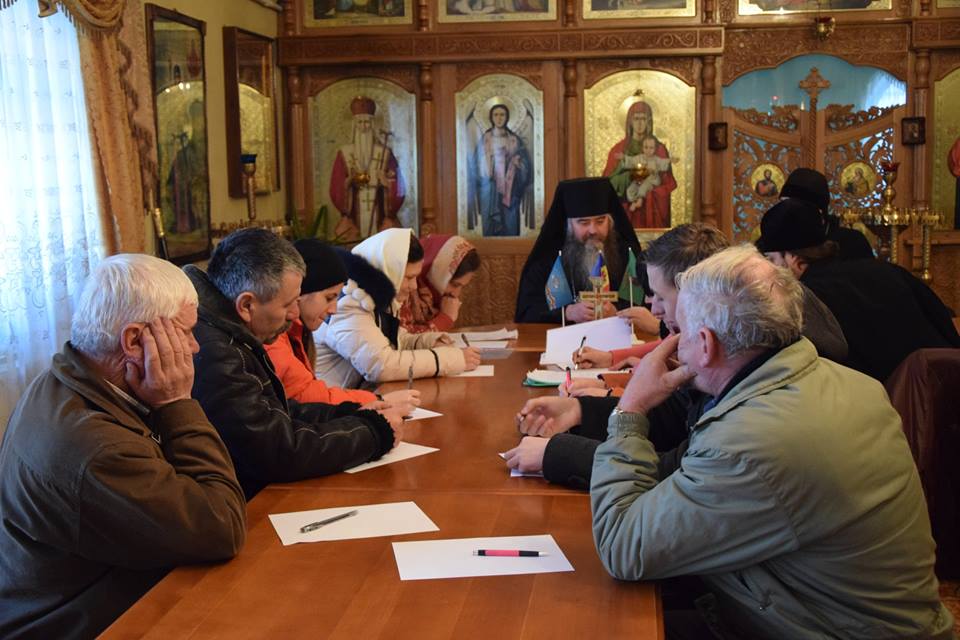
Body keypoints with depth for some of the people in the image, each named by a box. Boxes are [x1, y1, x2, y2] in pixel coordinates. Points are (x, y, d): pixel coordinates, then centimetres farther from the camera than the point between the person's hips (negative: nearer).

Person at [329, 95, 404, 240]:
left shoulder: (385, 153, 6)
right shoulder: (344, 153, 6)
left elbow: (397, 187, 2)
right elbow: (336, 188, 1)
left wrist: (386, 182, -15)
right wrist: (348, 182, -15)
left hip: (380, 216, 0)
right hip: (354, 218, 0)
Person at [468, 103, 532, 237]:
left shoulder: (514, 140, 4)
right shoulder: (484, 139, 4)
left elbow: (525, 162, 3)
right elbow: (476, 166, 4)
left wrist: (518, 164, -18)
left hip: (509, 190, 0)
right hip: (489, 191, 0)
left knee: (510, 226, 0)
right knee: (490, 227, -1)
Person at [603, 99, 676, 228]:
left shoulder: (659, 149, 3)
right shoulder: (618, 150, 5)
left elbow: (668, 183, 2)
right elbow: (608, 182, -3)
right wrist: (629, 164, -14)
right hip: (626, 210, 0)